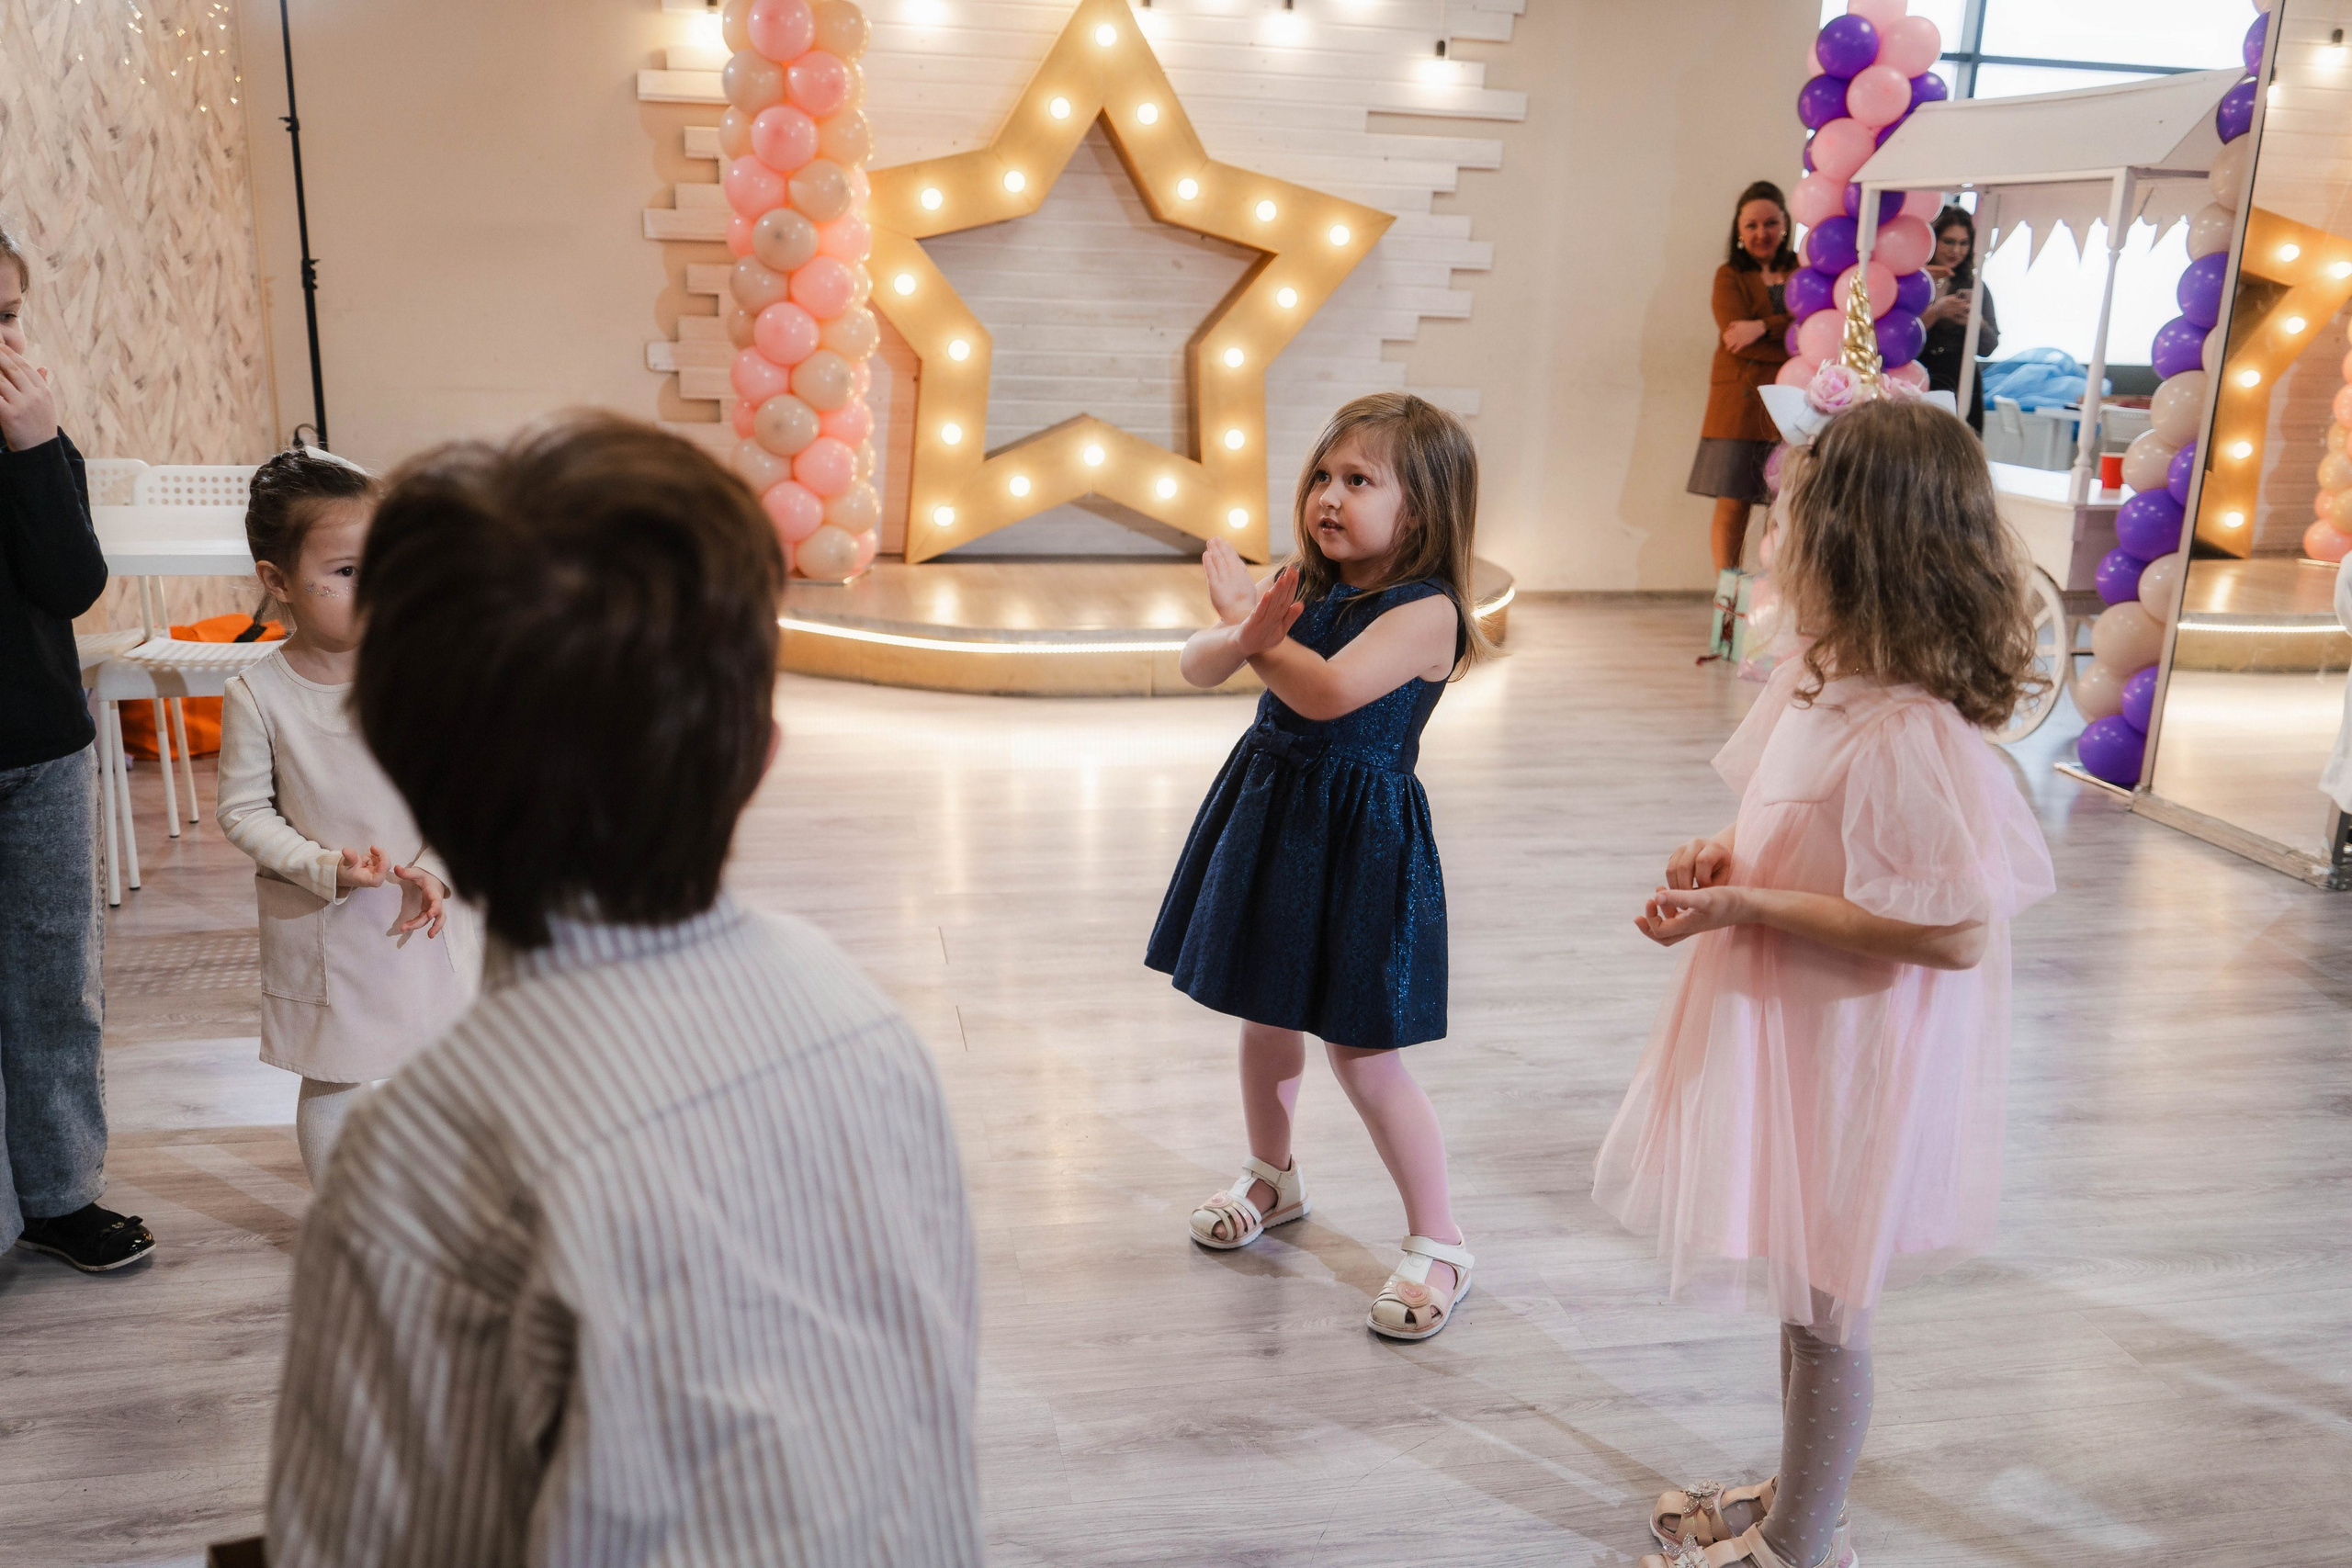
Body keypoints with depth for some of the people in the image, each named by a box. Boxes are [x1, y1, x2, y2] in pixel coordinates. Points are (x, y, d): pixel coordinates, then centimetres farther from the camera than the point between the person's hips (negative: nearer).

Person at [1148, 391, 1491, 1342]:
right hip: (1267, 810, 7)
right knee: (1265, 1014, 21)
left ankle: (1439, 1243, 16)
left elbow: (1327, 692, -32)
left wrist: (1243, 616, -20)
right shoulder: (1304, 586, 4)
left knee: (1360, 1052, -2)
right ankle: (1272, 1177, 45)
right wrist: (1245, 636, -27)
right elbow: (1198, 668, -4)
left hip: (1360, 836, -7)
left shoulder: (1425, 611, -17)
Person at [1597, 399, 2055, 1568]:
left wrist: (1748, 908, -27)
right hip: (1792, 1033, 9)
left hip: (1853, 1067, -9)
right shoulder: (1813, 680, 0)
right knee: (1802, 1292, 25)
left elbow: (1957, 933, -28)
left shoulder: (1910, 738, -29)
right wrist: (1723, 857, -6)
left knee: (1822, 1307, 11)